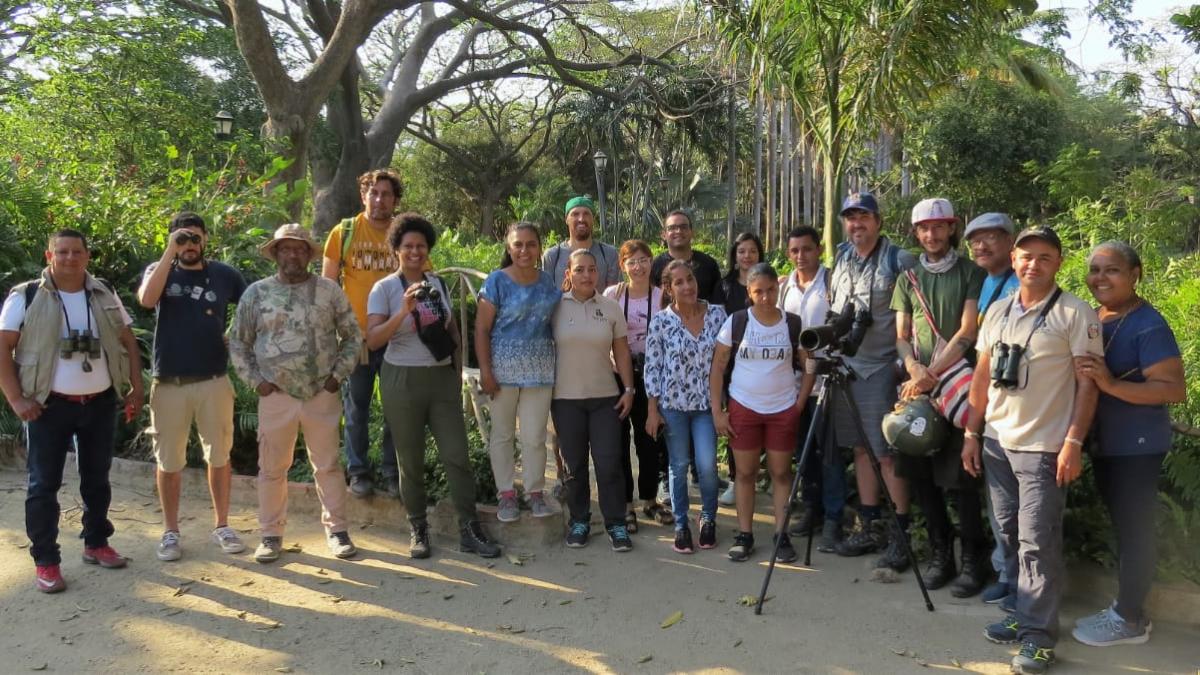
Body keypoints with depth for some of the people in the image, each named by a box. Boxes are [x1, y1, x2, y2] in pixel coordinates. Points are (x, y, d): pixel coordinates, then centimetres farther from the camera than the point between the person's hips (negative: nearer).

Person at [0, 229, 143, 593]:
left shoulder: (105, 295, 6)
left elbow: (127, 341, 10)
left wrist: (136, 388, 2)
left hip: (100, 403, 4)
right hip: (49, 405, -4)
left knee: (97, 478, 13)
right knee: (44, 483, 1)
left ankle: (96, 544, 28)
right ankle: (46, 562, 9)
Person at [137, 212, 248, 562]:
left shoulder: (225, 275, 3)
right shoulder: (159, 270, 1)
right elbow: (147, 299, -21)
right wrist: (170, 252, -20)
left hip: (214, 381, 1)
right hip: (169, 383, 0)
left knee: (219, 456, 9)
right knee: (169, 460, 8)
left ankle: (221, 525, 22)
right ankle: (170, 532, 21)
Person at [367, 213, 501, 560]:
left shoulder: (439, 284, 9)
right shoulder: (384, 288, -5)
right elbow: (372, 340, -16)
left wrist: (458, 368, 14)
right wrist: (403, 311, -28)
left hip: (442, 378, 4)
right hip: (403, 380, -3)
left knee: (457, 455, 0)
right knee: (411, 461, 5)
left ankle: (469, 529, 8)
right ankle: (418, 529, 19)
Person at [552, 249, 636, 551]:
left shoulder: (611, 307, 2)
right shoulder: (556, 306, -2)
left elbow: (622, 353, 7)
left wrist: (628, 389, 2)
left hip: (605, 397, 1)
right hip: (566, 398, 0)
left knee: (609, 463, 0)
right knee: (574, 464, 8)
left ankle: (616, 524, 11)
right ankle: (579, 521, 22)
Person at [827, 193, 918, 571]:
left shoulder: (899, 261, -5)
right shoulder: (841, 259, 13)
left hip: (881, 368, -6)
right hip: (845, 365, 6)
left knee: (887, 453, -6)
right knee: (860, 449, 11)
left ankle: (901, 535, 3)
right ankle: (869, 529, 21)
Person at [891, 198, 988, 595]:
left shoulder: (971, 274, 0)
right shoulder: (908, 279, 13)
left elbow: (967, 332, -8)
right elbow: (902, 336, 9)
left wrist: (934, 374, -15)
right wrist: (914, 368, -11)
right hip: (918, 387, 5)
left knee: (958, 477, -5)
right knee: (920, 473, 6)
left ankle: (973, 560, 7)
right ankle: (940, 554, 18)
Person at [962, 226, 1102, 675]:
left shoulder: (1076, 314, -6)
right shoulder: (998, 312, 11)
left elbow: (1087, 383, -8)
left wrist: (1074, 442, -15)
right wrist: (971, 434, 11)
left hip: (1043, 447, -6)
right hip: (996, 443, 6)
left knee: (1038, 542, -5)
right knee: (1012, 536, 12)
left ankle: (1039, 634, 3)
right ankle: (1024, 615, 23)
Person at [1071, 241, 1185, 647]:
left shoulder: (1148, 326, -16)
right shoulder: (1094, 320, 8)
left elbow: (1175, 390, -22)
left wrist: (1112, 384, -30)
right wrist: (1084, 376, 0)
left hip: (1136, 446, -8)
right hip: (1105, 443, 8)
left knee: (1134, 528, 0)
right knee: (1121, 526, 17)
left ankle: (1131, 620, 12)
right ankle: (1125, 607, 30)